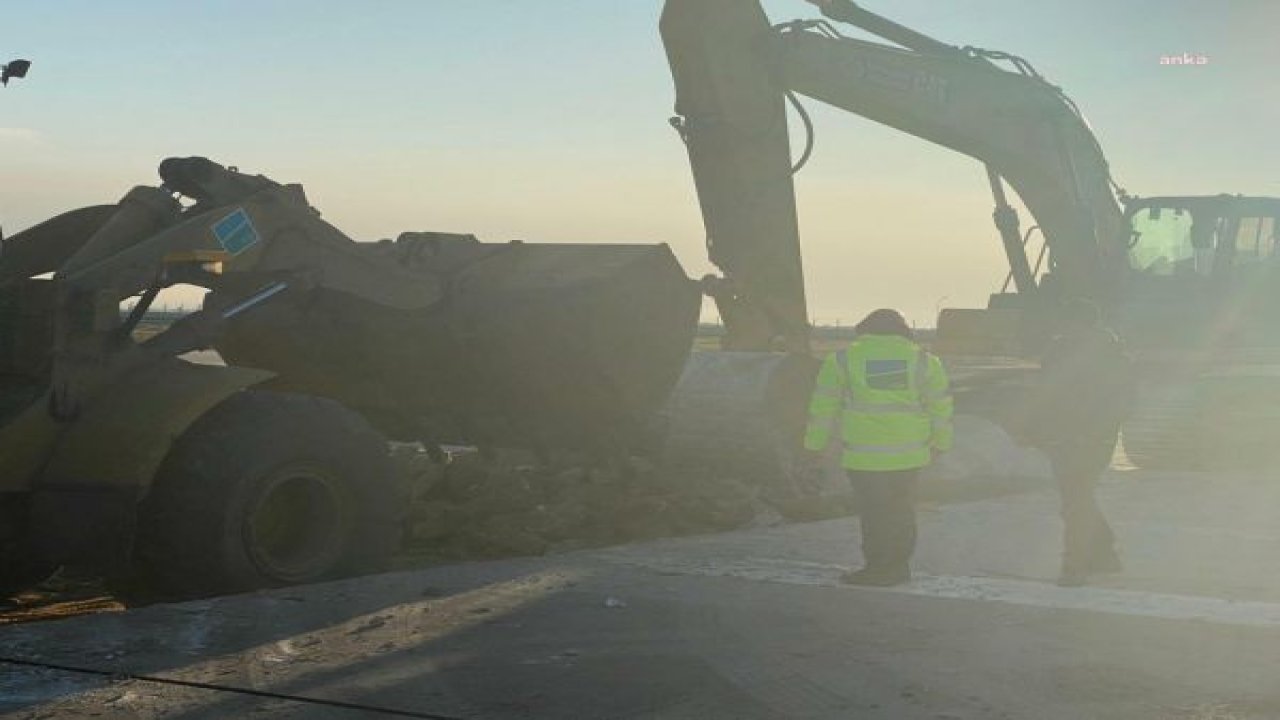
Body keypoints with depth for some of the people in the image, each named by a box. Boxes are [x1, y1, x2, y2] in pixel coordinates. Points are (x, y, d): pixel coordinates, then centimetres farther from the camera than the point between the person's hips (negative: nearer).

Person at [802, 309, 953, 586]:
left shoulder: (842, 360, 1)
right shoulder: (923, 361, 6)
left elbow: (824, 408, 5)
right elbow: (941, 408, 10)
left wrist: (815, 445, 14)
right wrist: (940, 443, 22)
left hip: (863, 455, -3)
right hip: (908, 455, 3)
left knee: (874, 512, 5)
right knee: (901, 511, 14)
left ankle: (879, 568, 7)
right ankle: (899, 567, 21)